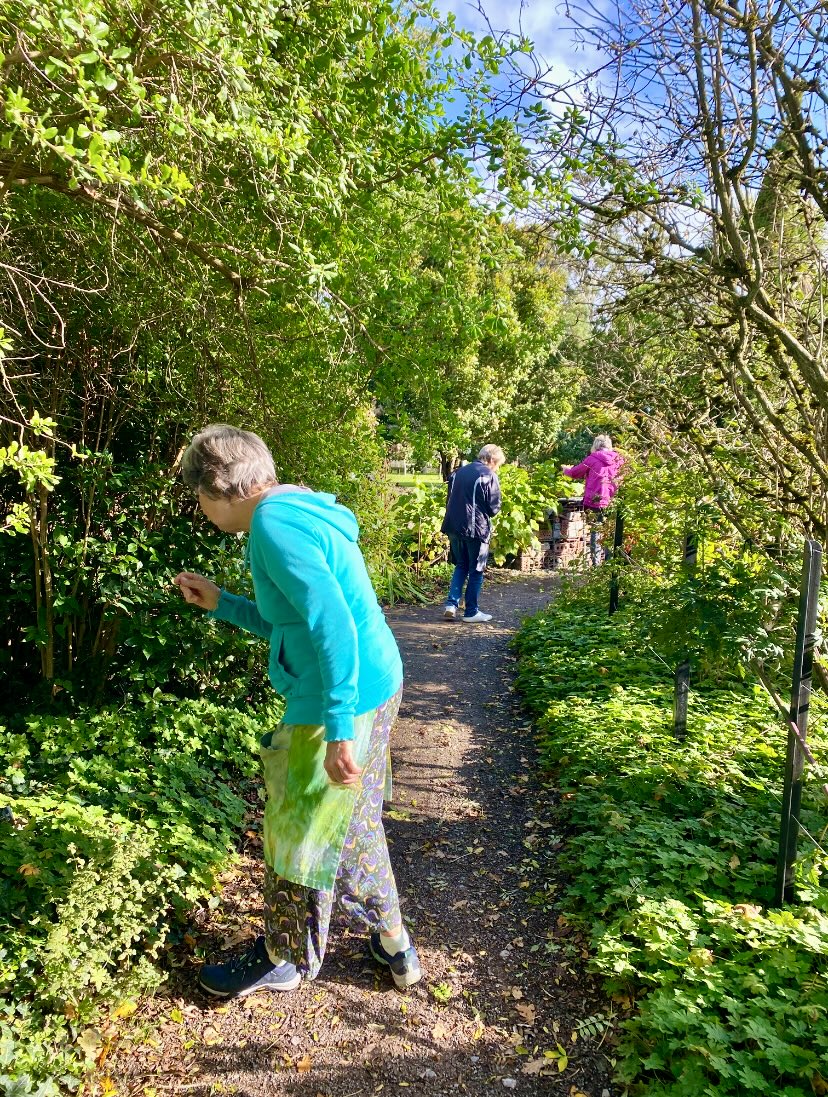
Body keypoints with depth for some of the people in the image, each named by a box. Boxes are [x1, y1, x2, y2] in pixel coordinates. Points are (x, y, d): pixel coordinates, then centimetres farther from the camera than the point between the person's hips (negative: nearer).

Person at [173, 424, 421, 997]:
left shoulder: (272, 522, -18)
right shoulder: (296, 513, 13)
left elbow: (332, 623, -27)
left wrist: (339, 730, -27)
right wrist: (220, 602, 18)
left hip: (342, 699, -10)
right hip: (374, 686, 10)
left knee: (301, 833, 11)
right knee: (354, 821, 24)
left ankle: (287, 960, 35)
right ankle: (392, 944, 41)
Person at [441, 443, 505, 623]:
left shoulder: (459, 472, 12)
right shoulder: (489, 476, -7)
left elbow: (450, 500, 14)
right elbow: (493, 507, -8)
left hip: (454, 527, 6)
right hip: (476, 529, -6)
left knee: (460, 566, 20)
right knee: (476, 571, 7)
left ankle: (451, 604, 7)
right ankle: (471, 612, 12)